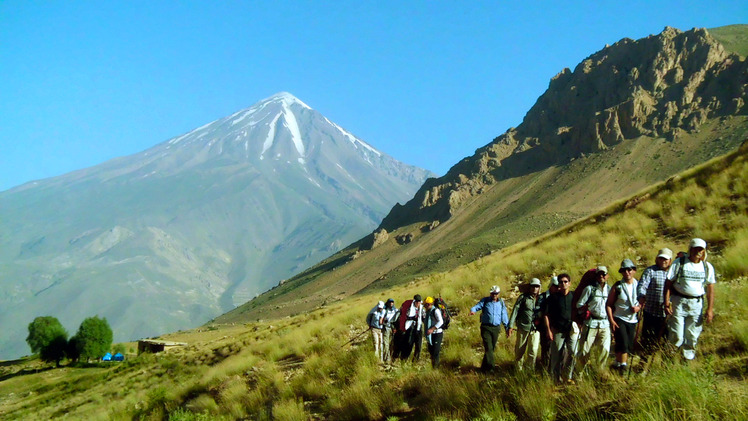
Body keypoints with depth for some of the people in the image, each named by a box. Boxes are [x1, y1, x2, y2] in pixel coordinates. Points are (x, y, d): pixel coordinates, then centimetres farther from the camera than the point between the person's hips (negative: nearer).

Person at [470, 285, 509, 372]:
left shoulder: (501, 303, 11)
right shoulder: (485, 301, 2)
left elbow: (504, 316, 15)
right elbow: (477, 306, -11)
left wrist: (507, 328, 11)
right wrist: (472, 311, -34)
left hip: (496, 328, 4)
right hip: (486, 327, -4)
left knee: (492, 348, 8)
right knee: (488, 347, -13)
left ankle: (484, 367, 19)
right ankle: (491, 366, -14)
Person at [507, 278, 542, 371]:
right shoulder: (523, 297, 3)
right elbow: (515, 311, 1)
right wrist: (510, 326, -5)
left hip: (535, 329, 1)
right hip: (523, 327, -1)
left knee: (533, 351, -6)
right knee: (520, 350, 5)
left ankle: (529, 370, 4)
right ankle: (519, 370, 17)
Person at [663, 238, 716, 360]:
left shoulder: (707, 267, 6)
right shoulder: (679, 263, -3)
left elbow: (710, 289, 8)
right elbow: (668, 283, -3)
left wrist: (710, 309, 3)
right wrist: (666, 302, -11)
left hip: (697, 304, 3)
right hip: (679, 302, -3)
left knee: (692, 335, 7)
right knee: (676, 336, -5)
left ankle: (688, 357, 23)